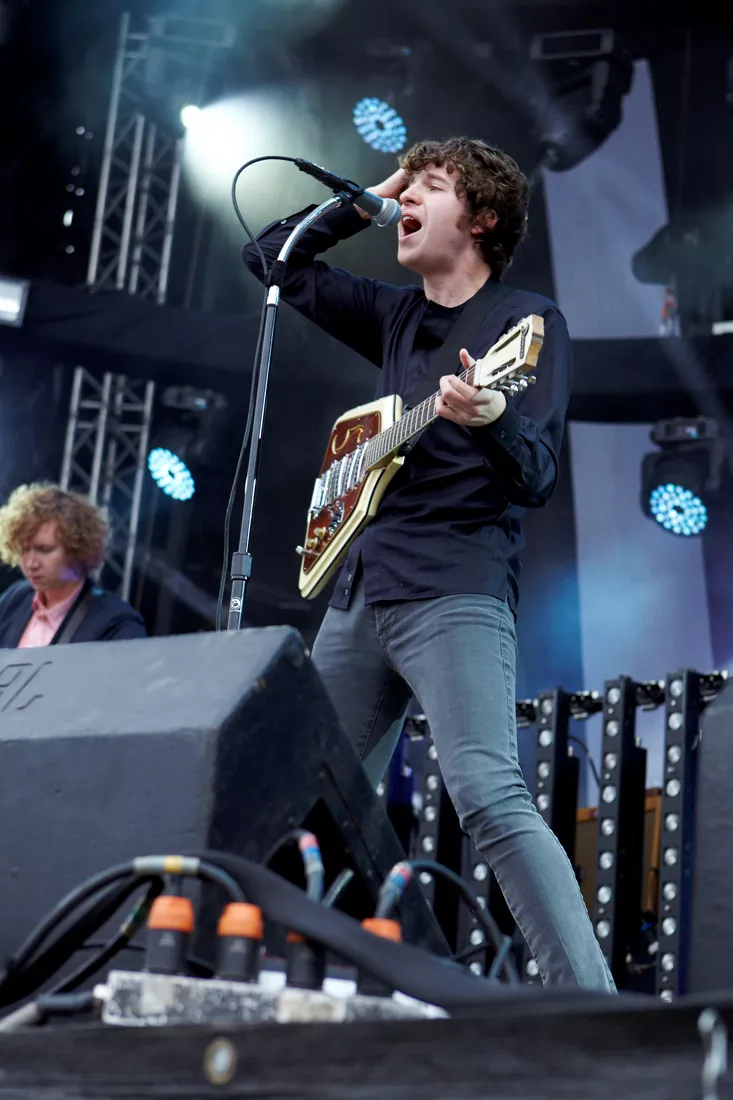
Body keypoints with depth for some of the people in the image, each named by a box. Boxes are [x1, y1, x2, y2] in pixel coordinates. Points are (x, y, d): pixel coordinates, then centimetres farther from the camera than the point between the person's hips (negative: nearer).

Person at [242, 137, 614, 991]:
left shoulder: (525, 319, -1)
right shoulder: (397, 318, 18)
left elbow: (537, 481, -12)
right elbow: (273, 257, 28)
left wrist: (492, 422, -34)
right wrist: (366, 204, 16)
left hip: (454, 592, -8)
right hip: (360, 590, 8)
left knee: (489, 800, -23)